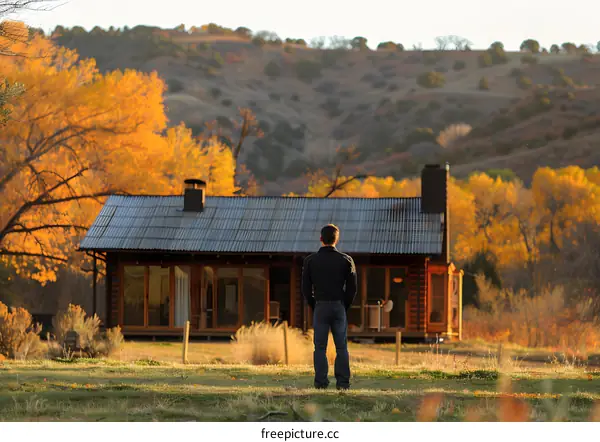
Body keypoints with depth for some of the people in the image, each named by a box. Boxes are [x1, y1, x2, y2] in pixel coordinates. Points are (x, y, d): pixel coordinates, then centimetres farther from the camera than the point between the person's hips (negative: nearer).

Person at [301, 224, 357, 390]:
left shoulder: (310, 260, 0)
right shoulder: (346, 260, 1)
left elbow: (306, 289, 1)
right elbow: (352, 288, 2)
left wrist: (314, 306, 11)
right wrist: (345, 307, 11)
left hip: (320, 307, -1)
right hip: (339, 307, 1)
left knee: (320, 347, 2)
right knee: (341, 347, 4)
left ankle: (321, 382, -4)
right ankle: (343, 382, 0)